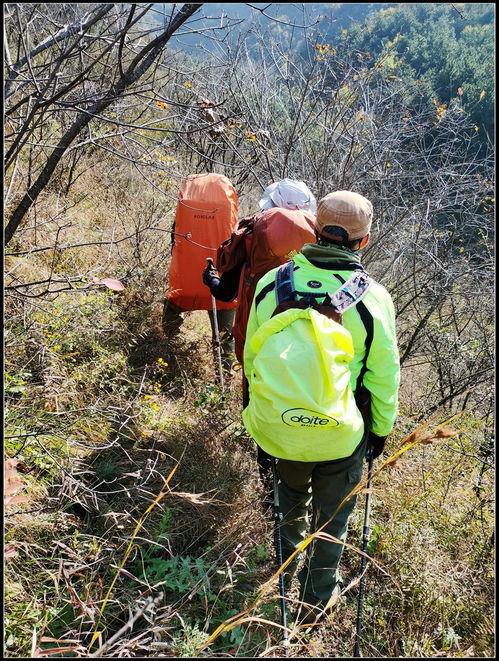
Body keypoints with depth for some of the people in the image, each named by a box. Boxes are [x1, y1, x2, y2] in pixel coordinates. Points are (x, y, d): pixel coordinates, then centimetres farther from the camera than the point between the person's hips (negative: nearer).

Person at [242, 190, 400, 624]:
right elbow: (384, 376, -10)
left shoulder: (271, 284, -13)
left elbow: (251, 357, -2)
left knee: (292, 494, 31)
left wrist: (260, 408, 15)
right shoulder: (372, 297, -20)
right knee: (332, 516, 21)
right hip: (342, 436, -2)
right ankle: (317, 599, 41)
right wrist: (382, 428, 7)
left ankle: (289, 560, 57)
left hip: (279, 427, 3)